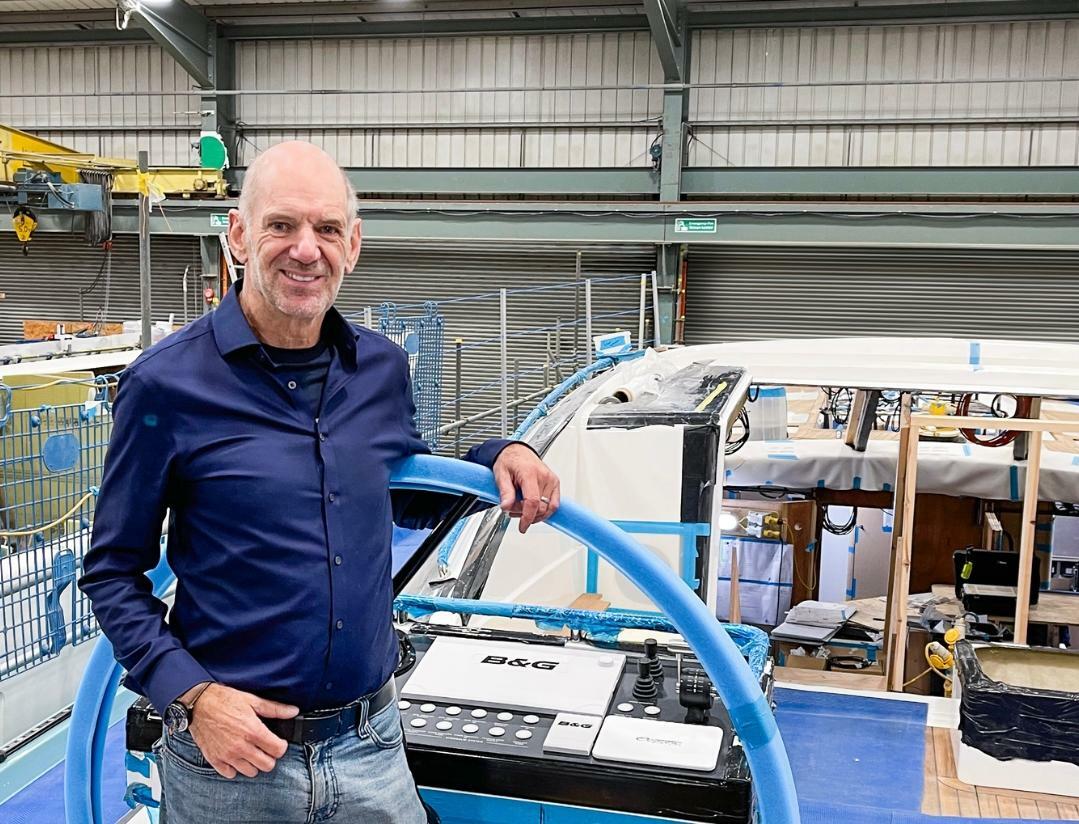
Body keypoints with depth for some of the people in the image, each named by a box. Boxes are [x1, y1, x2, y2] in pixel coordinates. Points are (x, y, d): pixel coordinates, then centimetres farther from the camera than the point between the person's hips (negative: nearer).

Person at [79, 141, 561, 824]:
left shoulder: (384, 369, 1)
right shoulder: (167, 384, -11)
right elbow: (113, 571, -5)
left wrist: (498, 458, -1)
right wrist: (191, 694, -17)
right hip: (229, 752, -3)